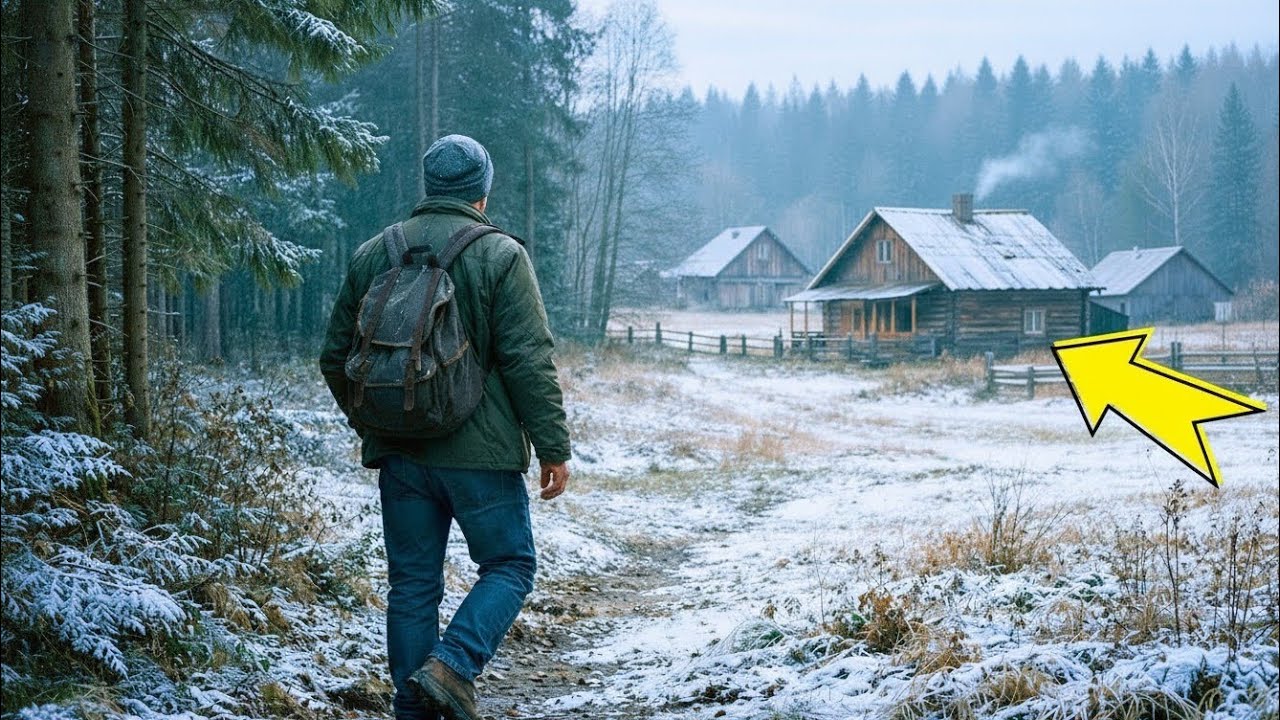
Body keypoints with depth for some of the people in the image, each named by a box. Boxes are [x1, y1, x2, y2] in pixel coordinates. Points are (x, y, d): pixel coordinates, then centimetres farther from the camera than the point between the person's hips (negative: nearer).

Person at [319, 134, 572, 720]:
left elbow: (335, 358, 13)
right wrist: (553, 447, -6)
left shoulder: (371, 255, 8)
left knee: (412, 583, 11)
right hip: (479, 452, -4)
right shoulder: (499, 256, -7)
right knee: (509, 566, 8)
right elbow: (529, 362, -12)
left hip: (398, 453, 5)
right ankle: (453, 665, -11)